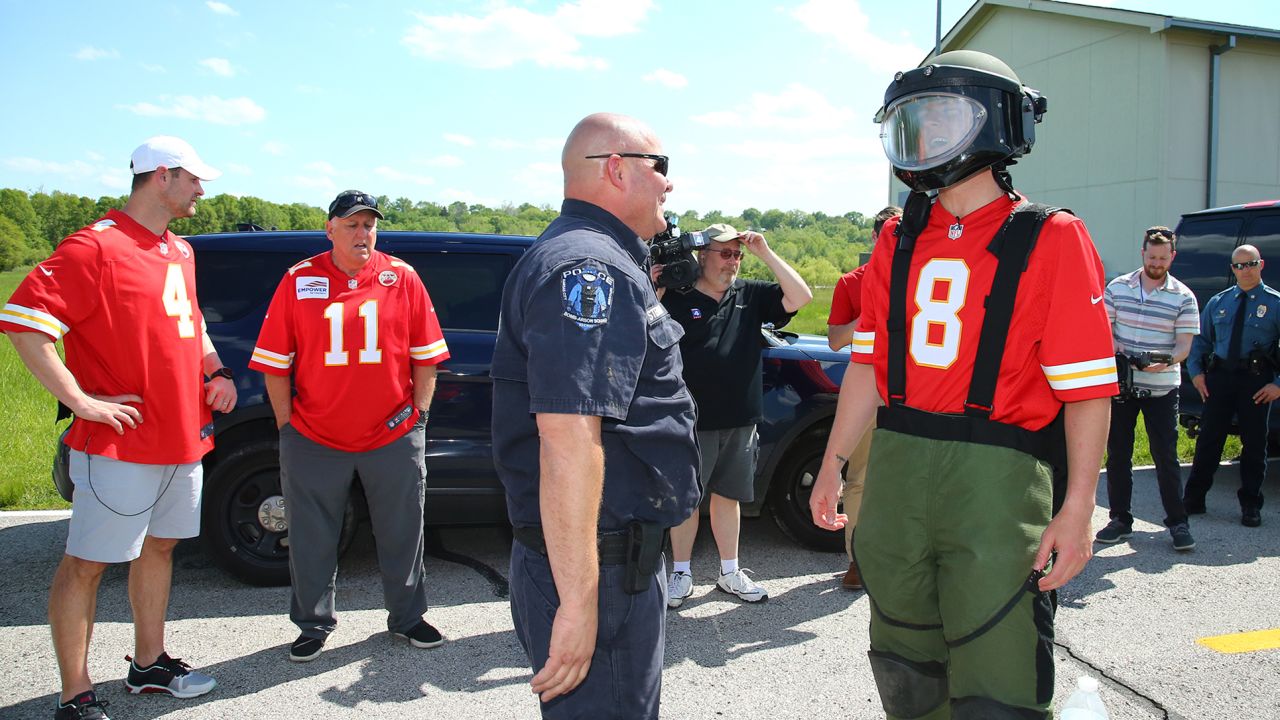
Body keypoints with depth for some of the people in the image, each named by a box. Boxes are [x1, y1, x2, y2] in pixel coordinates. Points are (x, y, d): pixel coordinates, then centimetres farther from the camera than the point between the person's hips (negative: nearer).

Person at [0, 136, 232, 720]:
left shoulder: (180, 252, 14)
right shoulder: (97, 246, -14)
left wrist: (215, 373, 12)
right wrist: (80, 400, -20)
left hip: (184, 440, 9)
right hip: (122, 446, -9)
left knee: (159, 546, 17)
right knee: (87, 563, 1)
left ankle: (150, 664, 32)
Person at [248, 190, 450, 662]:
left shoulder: (402, 278, 1)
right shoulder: (299, 281, -1)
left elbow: (426, 355, 5)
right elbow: (274, 363, 1)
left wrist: (419, 412, 0)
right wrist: (287, 425, -2)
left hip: (393, 436, 1)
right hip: (314, 440, 0)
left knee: (402, 533, 13)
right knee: (312, 539, 11)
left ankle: (407, 617, 32)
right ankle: (314, 625, 30)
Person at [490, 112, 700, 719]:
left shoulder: (598, 260, 16)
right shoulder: (591, 264, -19)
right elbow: (568, 431, -30)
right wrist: (578, 602, -31)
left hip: (619, 553, 11)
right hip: (598, 571, -11)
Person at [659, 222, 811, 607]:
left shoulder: (751, 294, 7)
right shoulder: (675, 297, -5)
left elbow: (800, 297, -2)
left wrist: (765, 253, -9)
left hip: (740, 420, 4)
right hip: (692, 421, -4)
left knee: (728, 496, 15)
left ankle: (730, 573, 27)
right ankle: (681, 574, 20)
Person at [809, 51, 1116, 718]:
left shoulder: (1049, 240, -4)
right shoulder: (899, 240, 11)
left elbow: (1087, 390, -8)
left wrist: (1078, 508, -13)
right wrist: (832, 466, 13)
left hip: (996, 474, -5)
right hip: (897, 465, 5)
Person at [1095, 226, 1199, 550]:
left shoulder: (1183, 297, -1)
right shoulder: (1117, 287, 5)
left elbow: (1184, 345, -4)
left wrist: (1164, 361, -25)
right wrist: (1113, 347, -14)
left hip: (1162, 387, -2)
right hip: (1120, 384, 2)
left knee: (1166, 456, 1)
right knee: (1117, 454, 6)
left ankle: (1178, 522, 13)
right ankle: (1120, 519, 17)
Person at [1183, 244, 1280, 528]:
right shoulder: (1218, 302, 11)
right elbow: (1199, 339, 17)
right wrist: (1196, 372, 5)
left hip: (1256, 381, -2)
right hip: (1219, 377, 2)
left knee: (1254, 444, 6)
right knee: (1208, 440, 5)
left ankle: (1250, 505, 17)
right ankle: (1193, 499, 14)